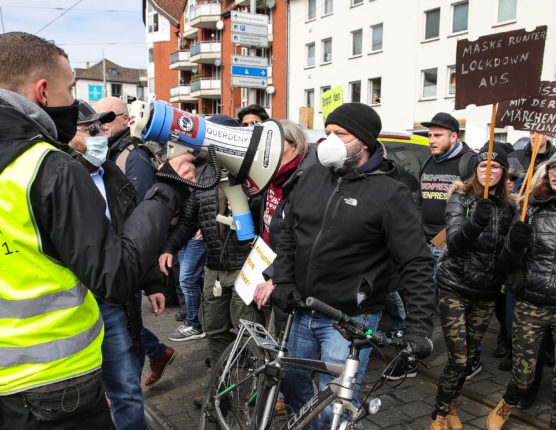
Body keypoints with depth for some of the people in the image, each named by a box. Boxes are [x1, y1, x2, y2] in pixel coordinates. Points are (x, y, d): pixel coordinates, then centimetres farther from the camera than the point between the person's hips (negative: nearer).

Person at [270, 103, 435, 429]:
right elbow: (288, 234, 11)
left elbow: (417, 264, -15)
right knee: (293, 389, 22)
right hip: (303, 312, 6)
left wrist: (420, 327, -21)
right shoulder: (313, 176, 3)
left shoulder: (390, 193, -14)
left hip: (350, 320, -6)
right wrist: (283, 281, 1)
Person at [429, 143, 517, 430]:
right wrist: (476, 221, -40)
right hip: (454, 287, -4)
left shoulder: (509, 206, 2)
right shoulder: (461, 198, -8)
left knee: (469, 356, 14)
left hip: (487, 292, 4)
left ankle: (451, 406, 38)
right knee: (457, 359, -5)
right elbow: (454, 241, -22)